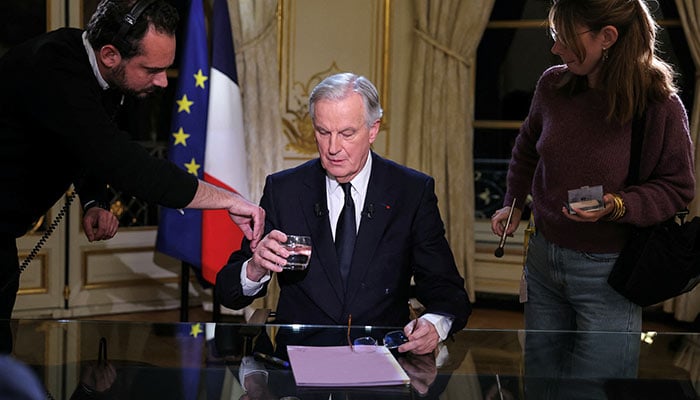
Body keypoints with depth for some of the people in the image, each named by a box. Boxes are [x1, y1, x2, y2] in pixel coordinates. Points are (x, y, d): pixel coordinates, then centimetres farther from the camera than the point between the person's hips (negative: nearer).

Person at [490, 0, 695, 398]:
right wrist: (514, 202, 8)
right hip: (543, 257, 5)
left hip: (606, 274, -5)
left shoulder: (660, 106, -17)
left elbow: (677, 187, -8)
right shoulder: (554, 85, -5)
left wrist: (617, 206, -23)